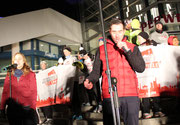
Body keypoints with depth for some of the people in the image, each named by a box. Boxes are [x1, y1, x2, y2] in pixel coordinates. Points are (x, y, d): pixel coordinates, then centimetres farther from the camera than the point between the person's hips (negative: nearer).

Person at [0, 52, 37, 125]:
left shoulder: (30, 74, 3)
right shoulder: (9, 75, 10)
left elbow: (33, 92, -2)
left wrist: (32, 107, -10)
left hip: (27, 108, -2)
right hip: (12, 109, 2)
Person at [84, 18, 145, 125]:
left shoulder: (132, 48, 13)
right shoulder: (102, 49, 12)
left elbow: (141, 68, 0)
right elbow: (96, 71, 12)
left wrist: (127, 51, -6)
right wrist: (90, 81, -9)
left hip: (130, 96, 1)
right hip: (109, 96, 0)